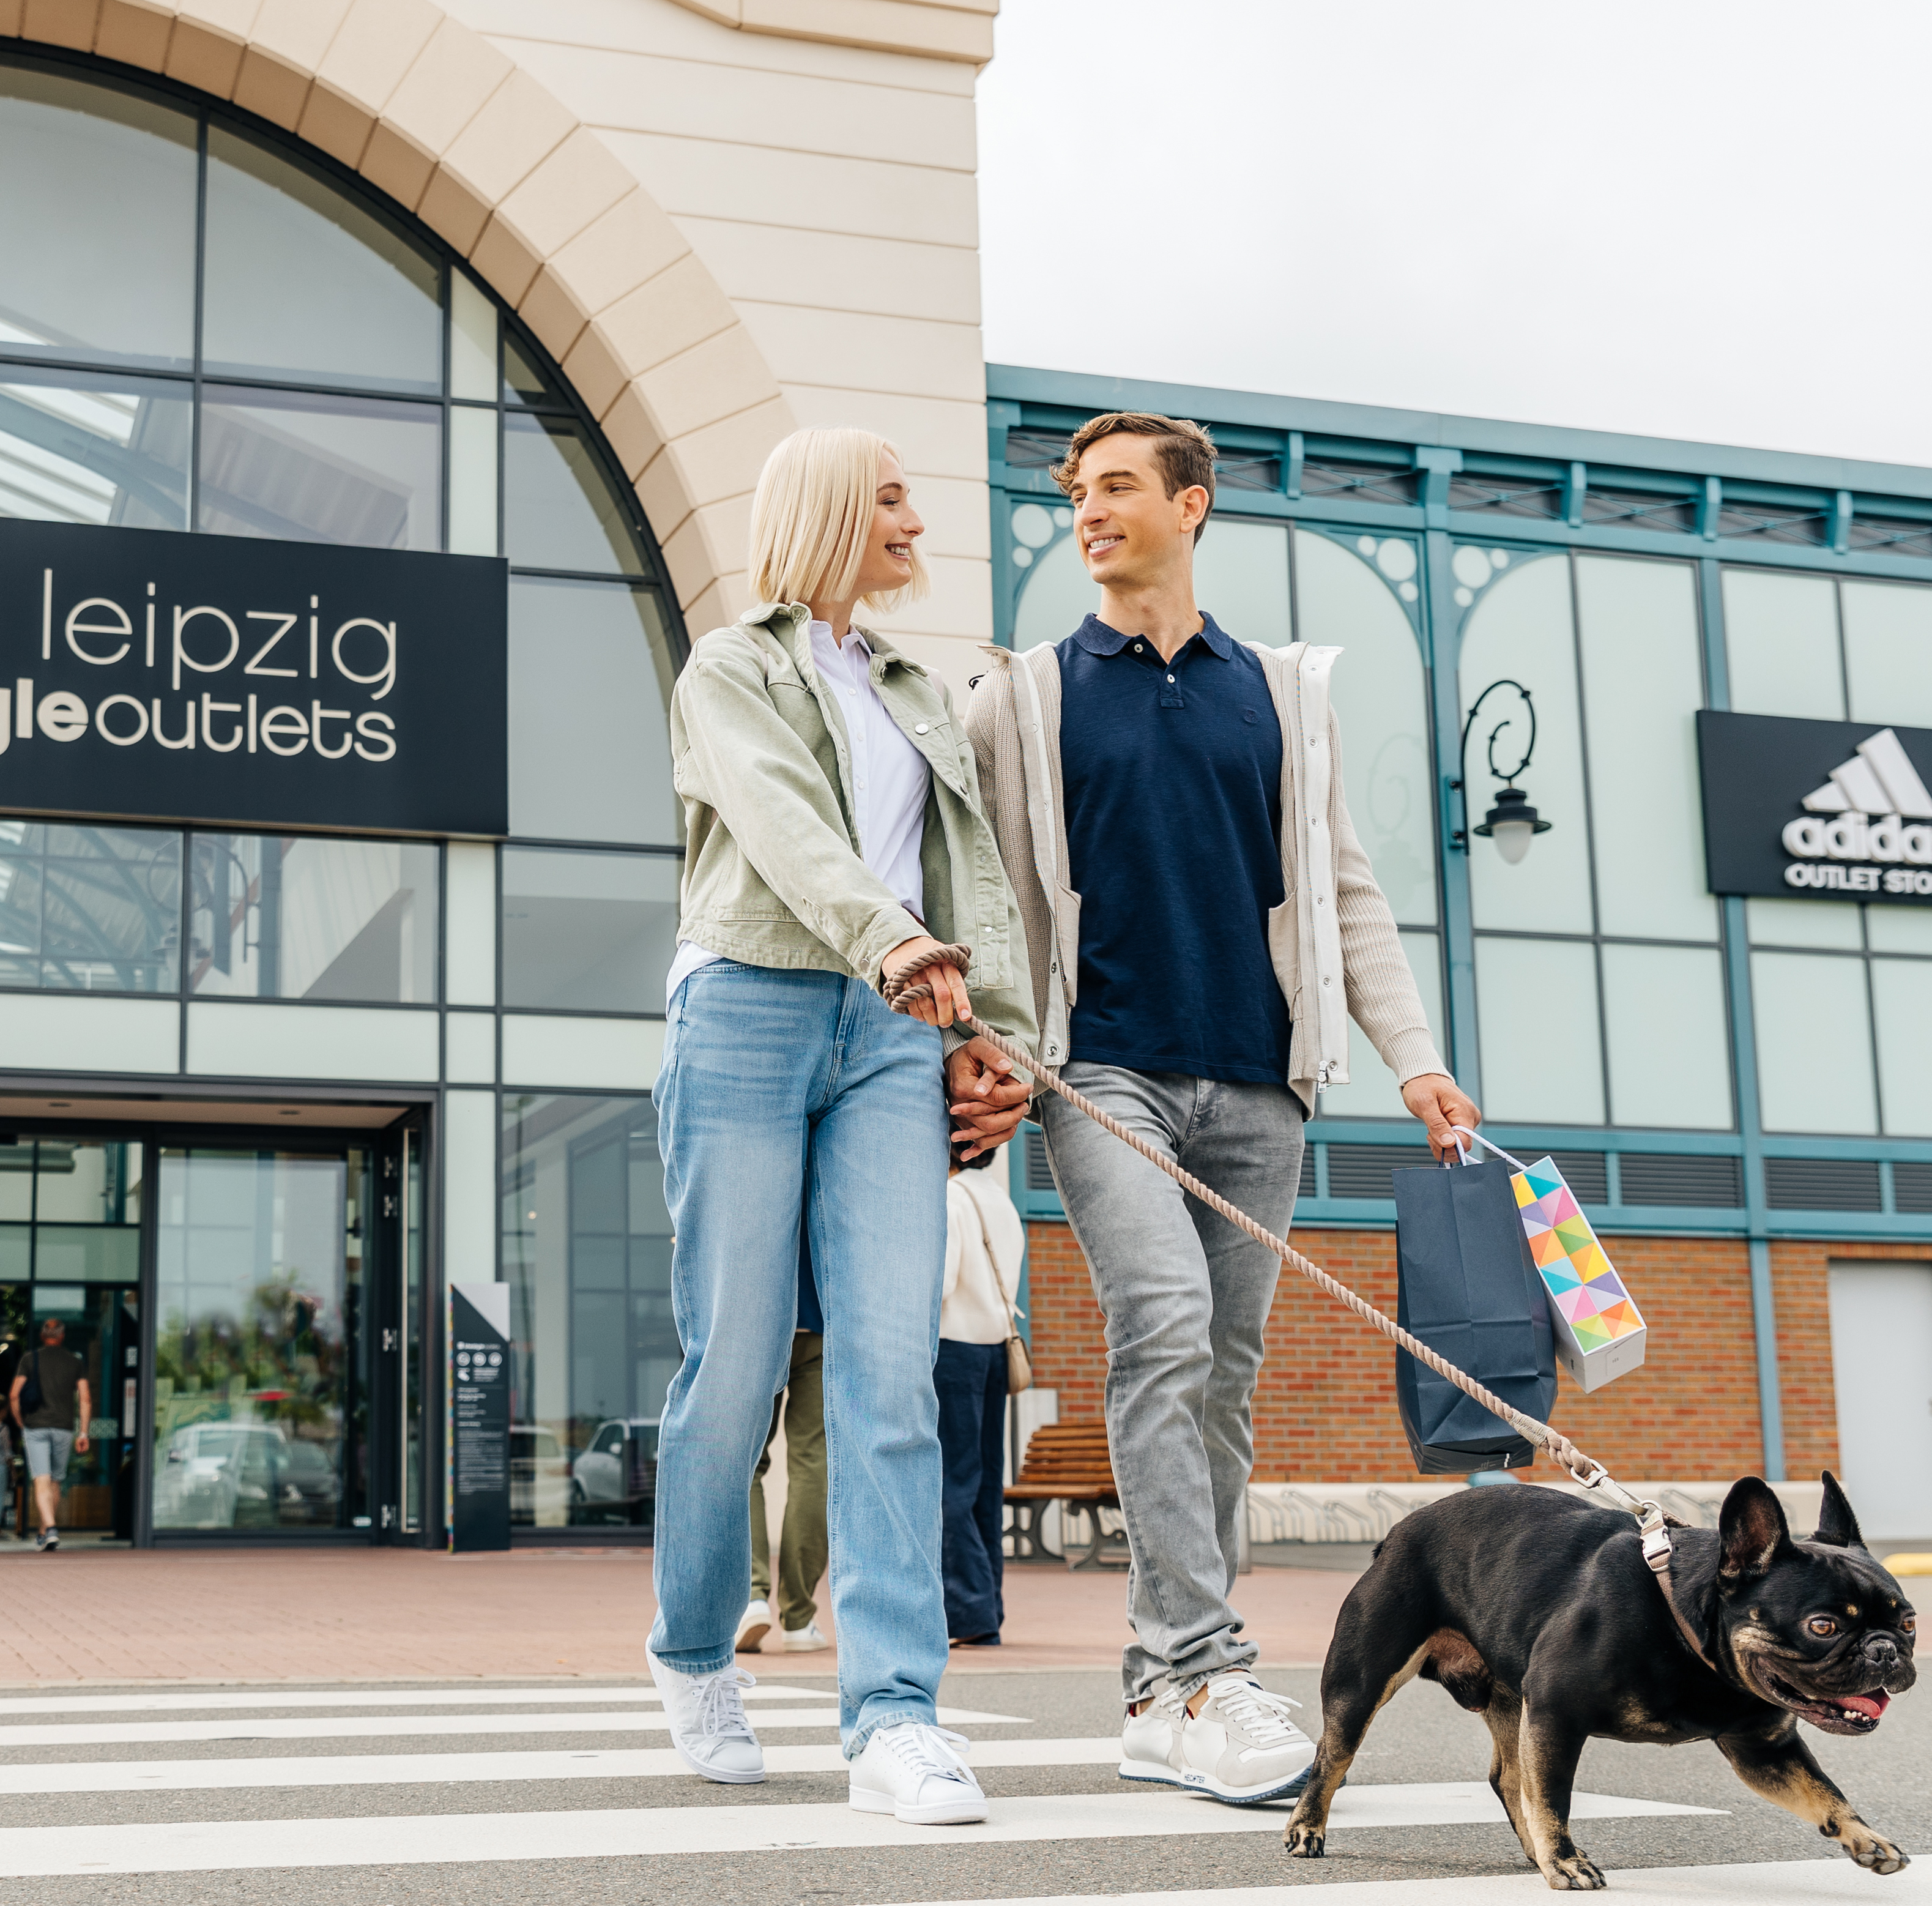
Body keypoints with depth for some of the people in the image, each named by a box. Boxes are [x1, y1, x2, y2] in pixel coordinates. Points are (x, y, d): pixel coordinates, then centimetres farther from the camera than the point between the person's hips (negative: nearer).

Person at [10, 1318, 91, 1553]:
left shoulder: (30, 1359, 3)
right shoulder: (75, 1362, 8)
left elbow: (14, 1396, -2)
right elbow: (85, 1398, 2)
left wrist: (21, 1424, 11)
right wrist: (83, 1433, 5)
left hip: (35, 1427, -2)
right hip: (64, 1428, 2)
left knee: (41, 1482, -9)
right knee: (55, 1483, 16)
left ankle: (50, 1528, -27)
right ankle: (45, 1533, 23)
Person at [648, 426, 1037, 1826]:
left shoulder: (921, 697, 26)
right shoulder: (731, 672, 8)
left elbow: (977, 870, 18)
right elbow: (782, 819, -12)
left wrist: (995, 1032, 2)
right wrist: (889, 938, -30)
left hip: (893, 1034, 4)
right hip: (752, 1015, -4)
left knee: (892, 1365, -10)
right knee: (737, 1365, -3)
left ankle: (894, 1714, -14)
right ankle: (694, 1657, 20)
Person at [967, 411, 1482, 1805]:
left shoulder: (1285, 693, 16)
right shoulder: (1024, 697, 10)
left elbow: (1343, 891, 14)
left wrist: (1414, 1056, 5)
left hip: (1256, 1085, 3)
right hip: (1105, 1070, -3)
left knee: (1223, 1375, 3)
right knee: (1165, 1327, -21)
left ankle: (1162, 1698, 10)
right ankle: (1205, 1679, -23)